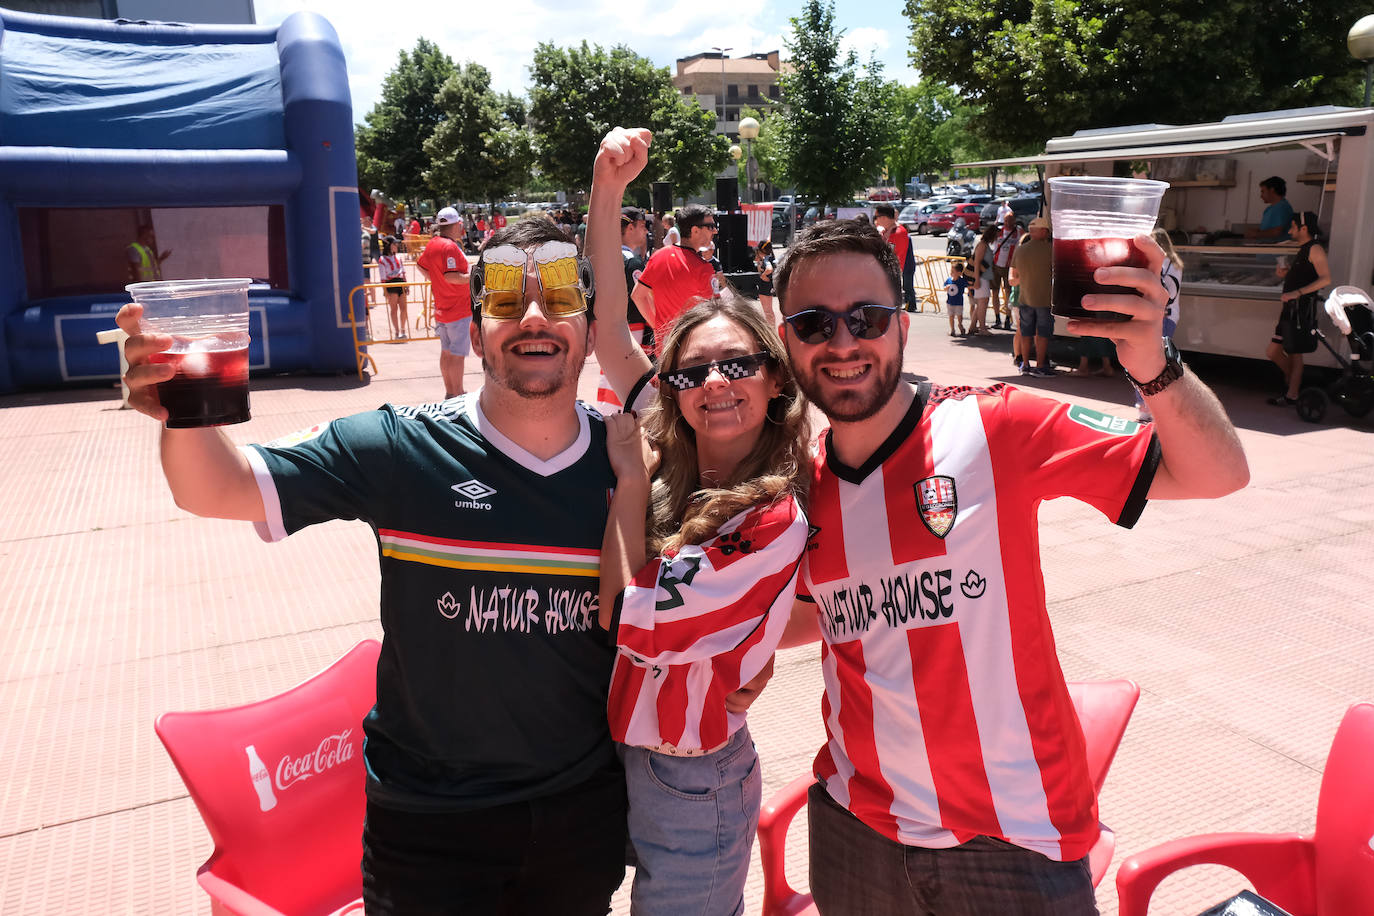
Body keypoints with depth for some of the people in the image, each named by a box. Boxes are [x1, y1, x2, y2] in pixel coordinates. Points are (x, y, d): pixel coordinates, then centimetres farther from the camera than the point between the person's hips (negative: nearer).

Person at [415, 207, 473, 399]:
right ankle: (458, 395, 0)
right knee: (457, 354, -4)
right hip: (458, 310, -9)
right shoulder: (450, 247, -18)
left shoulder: (433, 243, 8)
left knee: (446, 352, 15)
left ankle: (449, 393, 23)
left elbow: (421, 266, 20)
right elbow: (450, 276, -25)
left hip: (441, 309, 9)